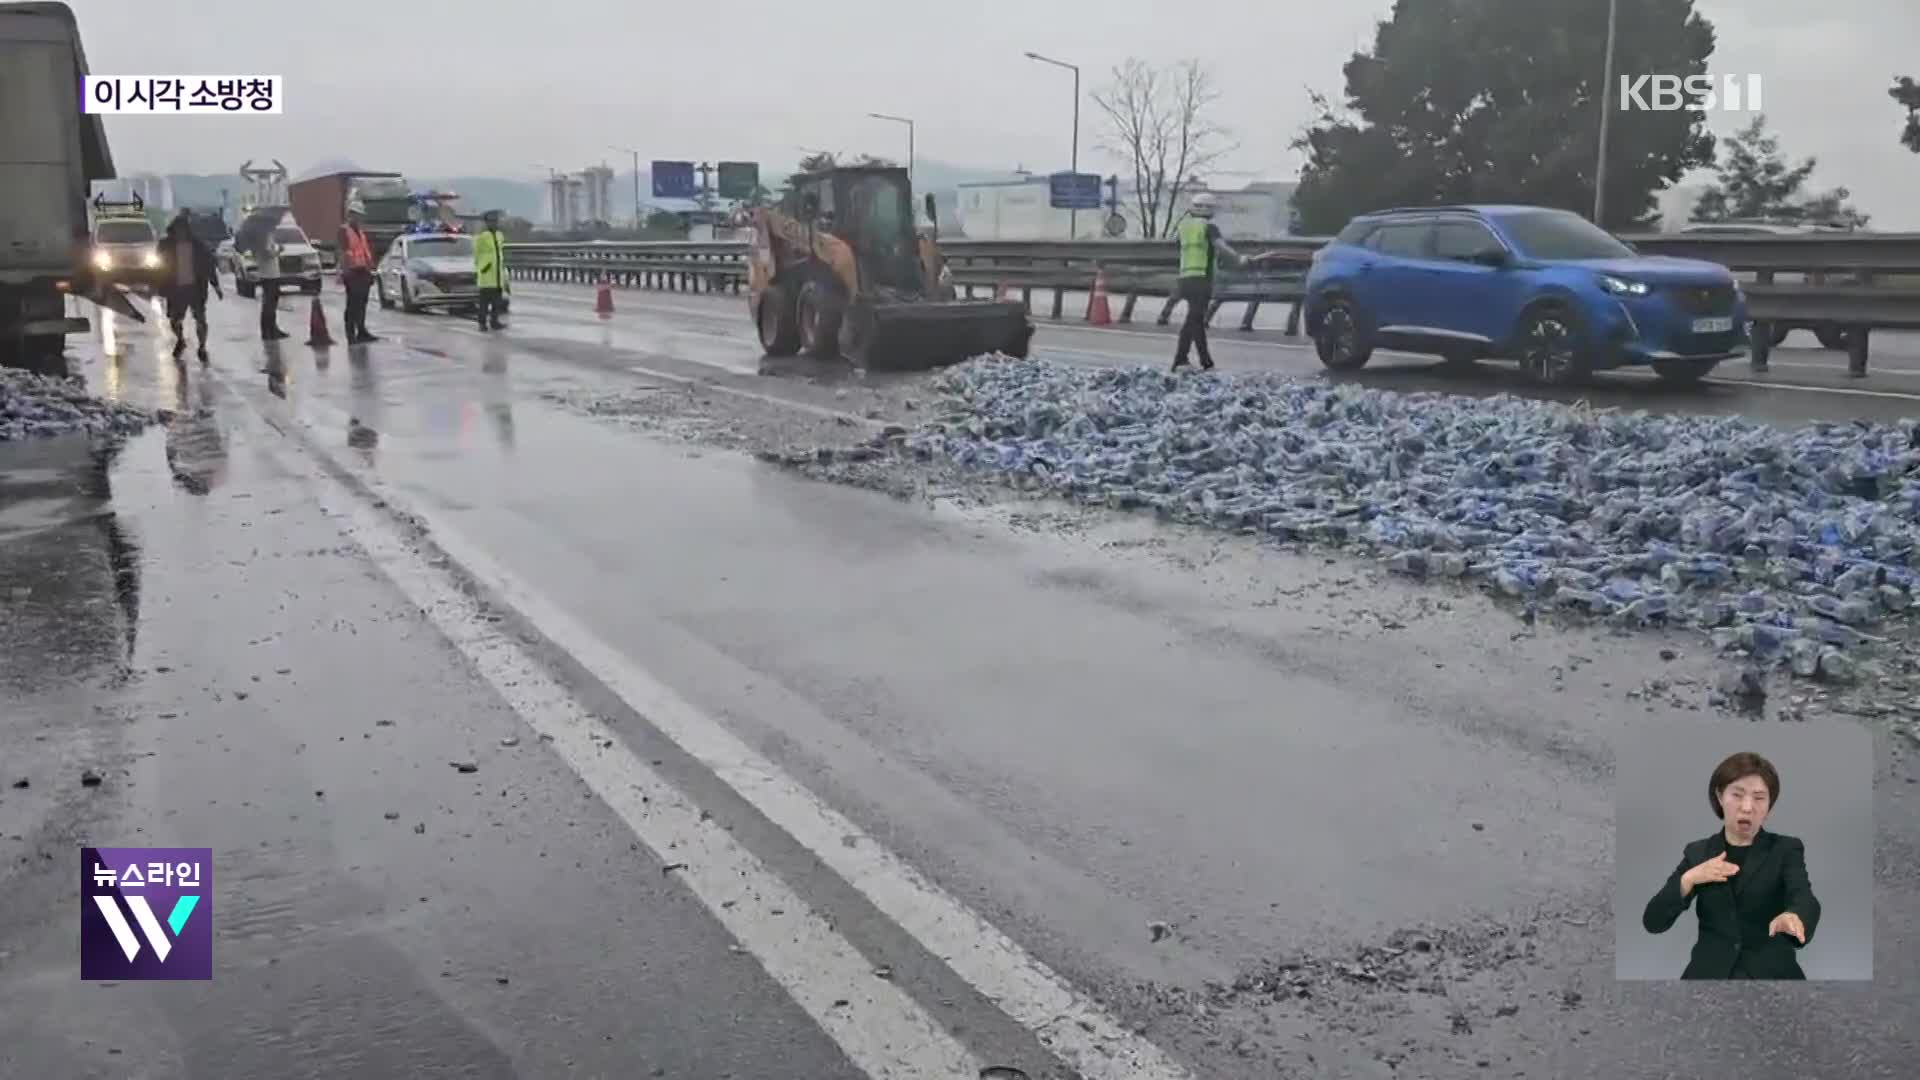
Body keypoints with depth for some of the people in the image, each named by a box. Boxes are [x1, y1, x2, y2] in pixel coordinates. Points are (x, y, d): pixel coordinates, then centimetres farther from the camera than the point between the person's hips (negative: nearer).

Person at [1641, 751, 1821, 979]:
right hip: (1710, 974, 1)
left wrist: (1792, 917, -38)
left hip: (1772, 974, -1)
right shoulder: (1698, 852, 9)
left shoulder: (1786, 849, 4)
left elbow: (1805, 901, -16)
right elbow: (1653, 922, 2)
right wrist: (1689, 878, -12)